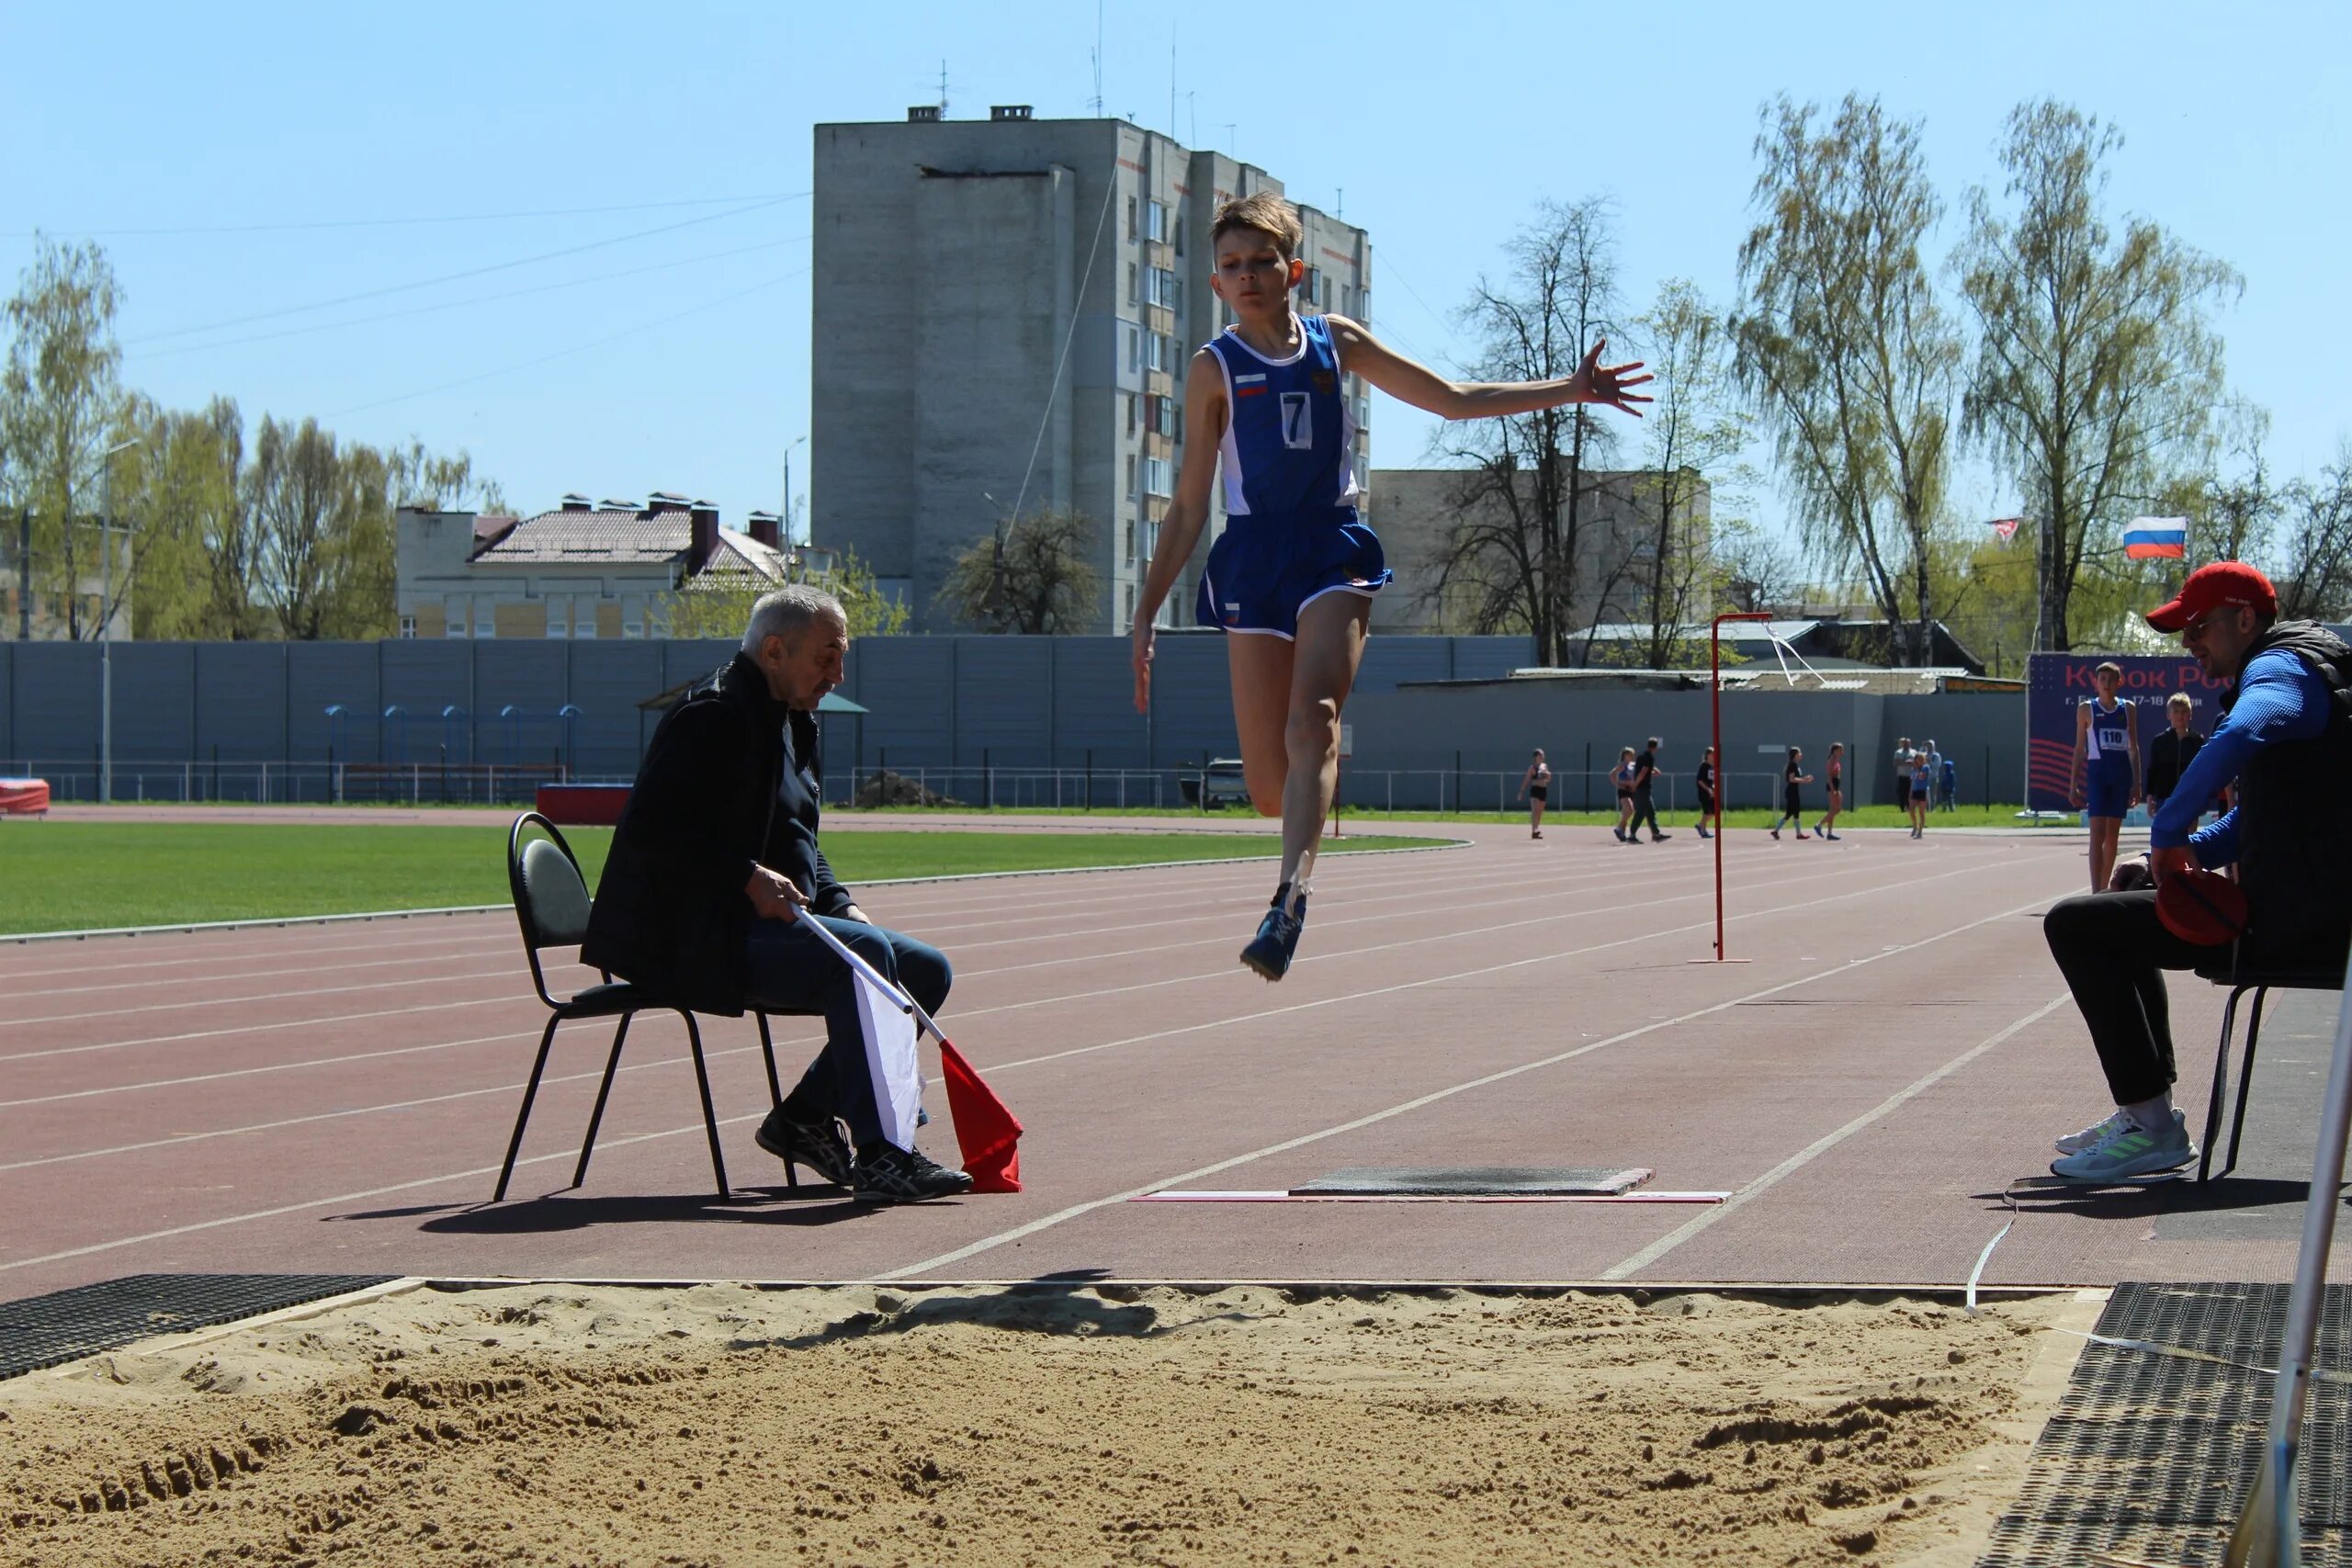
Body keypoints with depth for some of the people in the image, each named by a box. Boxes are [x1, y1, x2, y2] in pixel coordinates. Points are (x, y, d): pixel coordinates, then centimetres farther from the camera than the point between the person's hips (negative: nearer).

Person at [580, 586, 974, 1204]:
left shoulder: (792, 722, 19)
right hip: (703, 938, -10)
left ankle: (806, 1116, 5)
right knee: (864, 951, -30)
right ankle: (878, 1157, -32)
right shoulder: (712, 713, -12)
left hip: (772, 923, 10)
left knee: (926, 970, 2)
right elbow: (649, 827, -22)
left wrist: (841, 905, 7)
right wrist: (750, 879, -25)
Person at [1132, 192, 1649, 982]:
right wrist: (1145, 613, 2)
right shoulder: (1214, 369, 5)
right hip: (1252, 555, 0)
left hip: (1333, 550, 0)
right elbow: (1188, 508, 7)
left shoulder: (1335, 342, 9)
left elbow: (1454, 399, 18)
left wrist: (1570, 389, 13)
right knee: (1269, 788, -3)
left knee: (1311, 723, -25)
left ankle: (1290, 900, -35)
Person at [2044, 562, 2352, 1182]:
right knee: (2126, 907, 31)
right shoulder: (2294, 670, 21)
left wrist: (2169, 833, -28)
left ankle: (2151, 1126, -11)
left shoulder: (2283, 669, -13)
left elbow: (2235, 741, -37)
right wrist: (2186, 852, 11)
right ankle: (2145, 1111, 27)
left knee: (2075, 924, -10)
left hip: (2294, 921, -11)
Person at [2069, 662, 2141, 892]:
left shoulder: (2128, 709, 8)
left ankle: (2104, 889, 16)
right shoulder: (2087, 709, 3)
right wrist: (2073, 785, 1)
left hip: (2121, 773, 3)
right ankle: (2096, 893, -19)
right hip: (2097, 772, -3)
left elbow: (2134, 748, 12)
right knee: (2097, 833, -12)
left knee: (2112, 835, 8)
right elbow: (2080, 748, 5)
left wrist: (2136, 783, 6)